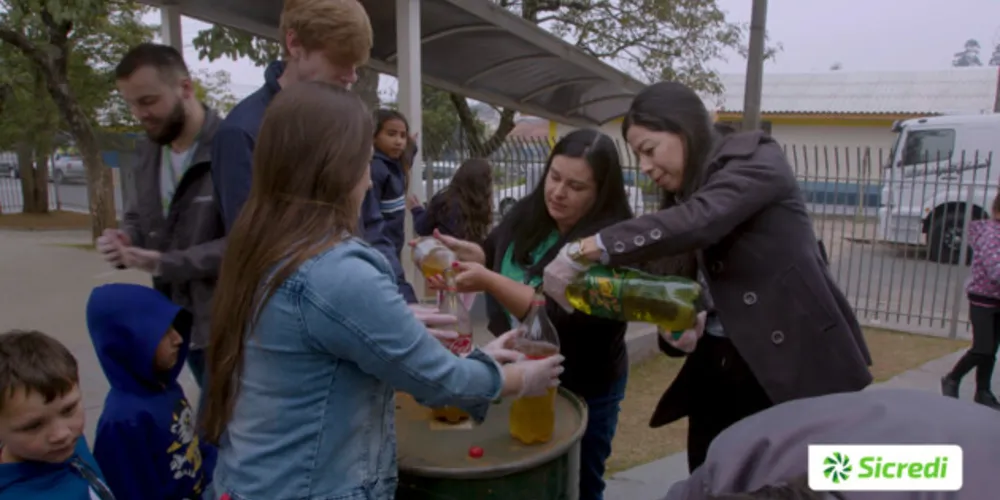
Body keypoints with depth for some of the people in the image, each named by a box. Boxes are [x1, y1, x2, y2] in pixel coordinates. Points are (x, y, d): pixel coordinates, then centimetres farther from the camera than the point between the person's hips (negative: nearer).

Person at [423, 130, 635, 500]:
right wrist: (456, 250, -9)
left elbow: (561, 316, -32)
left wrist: (488, 282, -38)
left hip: (582, 391, -6)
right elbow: (492, 253, 11)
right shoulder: (528, 213, -4)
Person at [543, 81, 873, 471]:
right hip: (716, 373, 7)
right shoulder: (680, 198, 12)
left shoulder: (754, 157, -9)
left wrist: (585, 249, -33)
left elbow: (697, 221, -29)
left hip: (795, 368, -6)